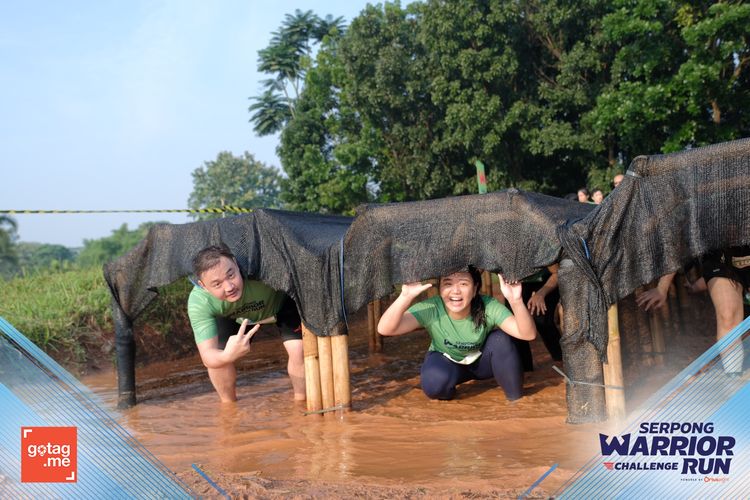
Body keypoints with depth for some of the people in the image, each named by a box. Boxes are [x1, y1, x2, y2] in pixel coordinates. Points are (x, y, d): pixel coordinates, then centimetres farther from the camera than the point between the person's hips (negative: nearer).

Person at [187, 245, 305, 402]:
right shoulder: (198, 302, -36)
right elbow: (207, 356, -39)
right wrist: (226, 356, -60)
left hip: (281, 302, -1)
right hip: (231, 316, 2)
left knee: (300, 350, -19)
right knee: (217, 355, -16)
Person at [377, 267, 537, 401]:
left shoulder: (488, 307, -30)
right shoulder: (431, 309, -31)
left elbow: (528, 334, -40)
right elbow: (384, 329, -42)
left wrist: (516, 301, -58)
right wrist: (405, 297, -58)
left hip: (482, 361, 1)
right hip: (447, 362, 0)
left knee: (500, 339, -31)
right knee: (434, 382, -34)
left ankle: (515, 397, -7)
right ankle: (446, 392, 4)